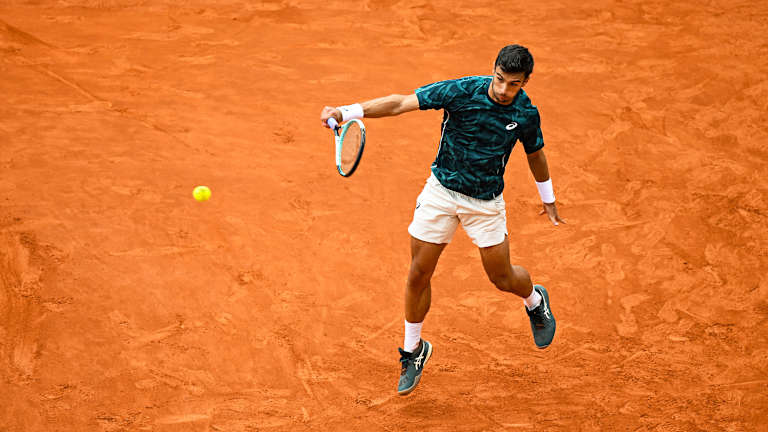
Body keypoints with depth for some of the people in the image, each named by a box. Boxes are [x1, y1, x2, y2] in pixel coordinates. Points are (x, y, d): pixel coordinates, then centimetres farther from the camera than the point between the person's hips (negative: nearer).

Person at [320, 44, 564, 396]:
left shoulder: (526, 114, -11)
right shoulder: (461, 91, -20)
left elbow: (535, 154, 9)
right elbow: (400, 103, -24)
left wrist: (548, 199, 22)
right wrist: (346, 112, -34)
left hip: (486, 202, 1)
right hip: (441, 192, -1)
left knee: (502, 278, 7)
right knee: (418, 274, 1)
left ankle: (535, 301, 45)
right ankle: (413, 351, 23)